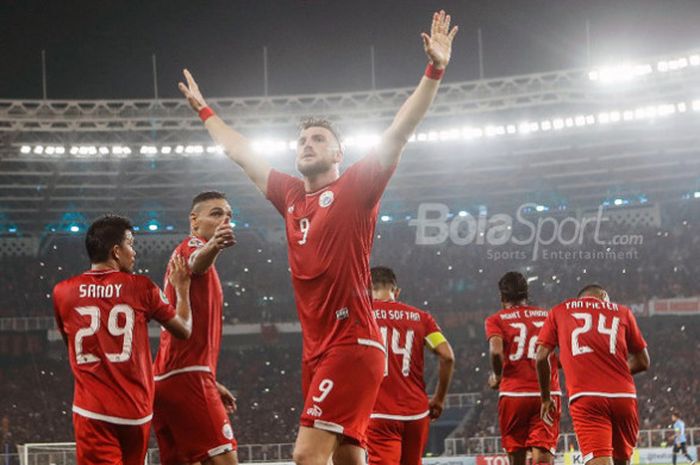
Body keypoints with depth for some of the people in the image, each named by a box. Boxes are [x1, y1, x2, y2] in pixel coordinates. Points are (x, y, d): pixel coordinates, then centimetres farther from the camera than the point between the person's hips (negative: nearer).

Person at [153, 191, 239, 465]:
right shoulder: (192, 245, -3)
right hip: (188, 376, -10)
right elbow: (196, 263, -31)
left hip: (166, 378, 10)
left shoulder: (184, 252, 26)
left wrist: (211, 383, 35)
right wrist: (212, 247, -55)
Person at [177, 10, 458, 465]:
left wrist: (434, 71, -18)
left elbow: (398, 134, -10)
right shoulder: (291, 196, 17)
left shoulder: (355, 189, -1)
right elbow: (242, 154, 31)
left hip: (353, 345, -7)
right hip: (317, 350, 7)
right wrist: (205, 111, 41)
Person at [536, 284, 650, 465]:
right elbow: (643, 362, 21)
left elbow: (542, 357, 10)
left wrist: (546, 398, 21)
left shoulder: (559, 311, 17)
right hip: (623, 394, 2)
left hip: (584, 396, -2)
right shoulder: (622, 312, 19)